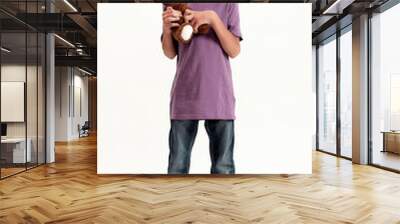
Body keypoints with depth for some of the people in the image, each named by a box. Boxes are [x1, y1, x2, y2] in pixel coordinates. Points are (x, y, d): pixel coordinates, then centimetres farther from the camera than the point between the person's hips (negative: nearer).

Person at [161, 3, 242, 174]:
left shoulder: (227, 4, 7)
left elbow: (234, 51, -2)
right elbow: (170, 54, 10)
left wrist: (213, 18, -14)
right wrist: (166, 29, -9)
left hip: (219, 95, -1)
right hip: (184, 95, 1)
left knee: (223, 168, 4)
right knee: (177, 166, 5)